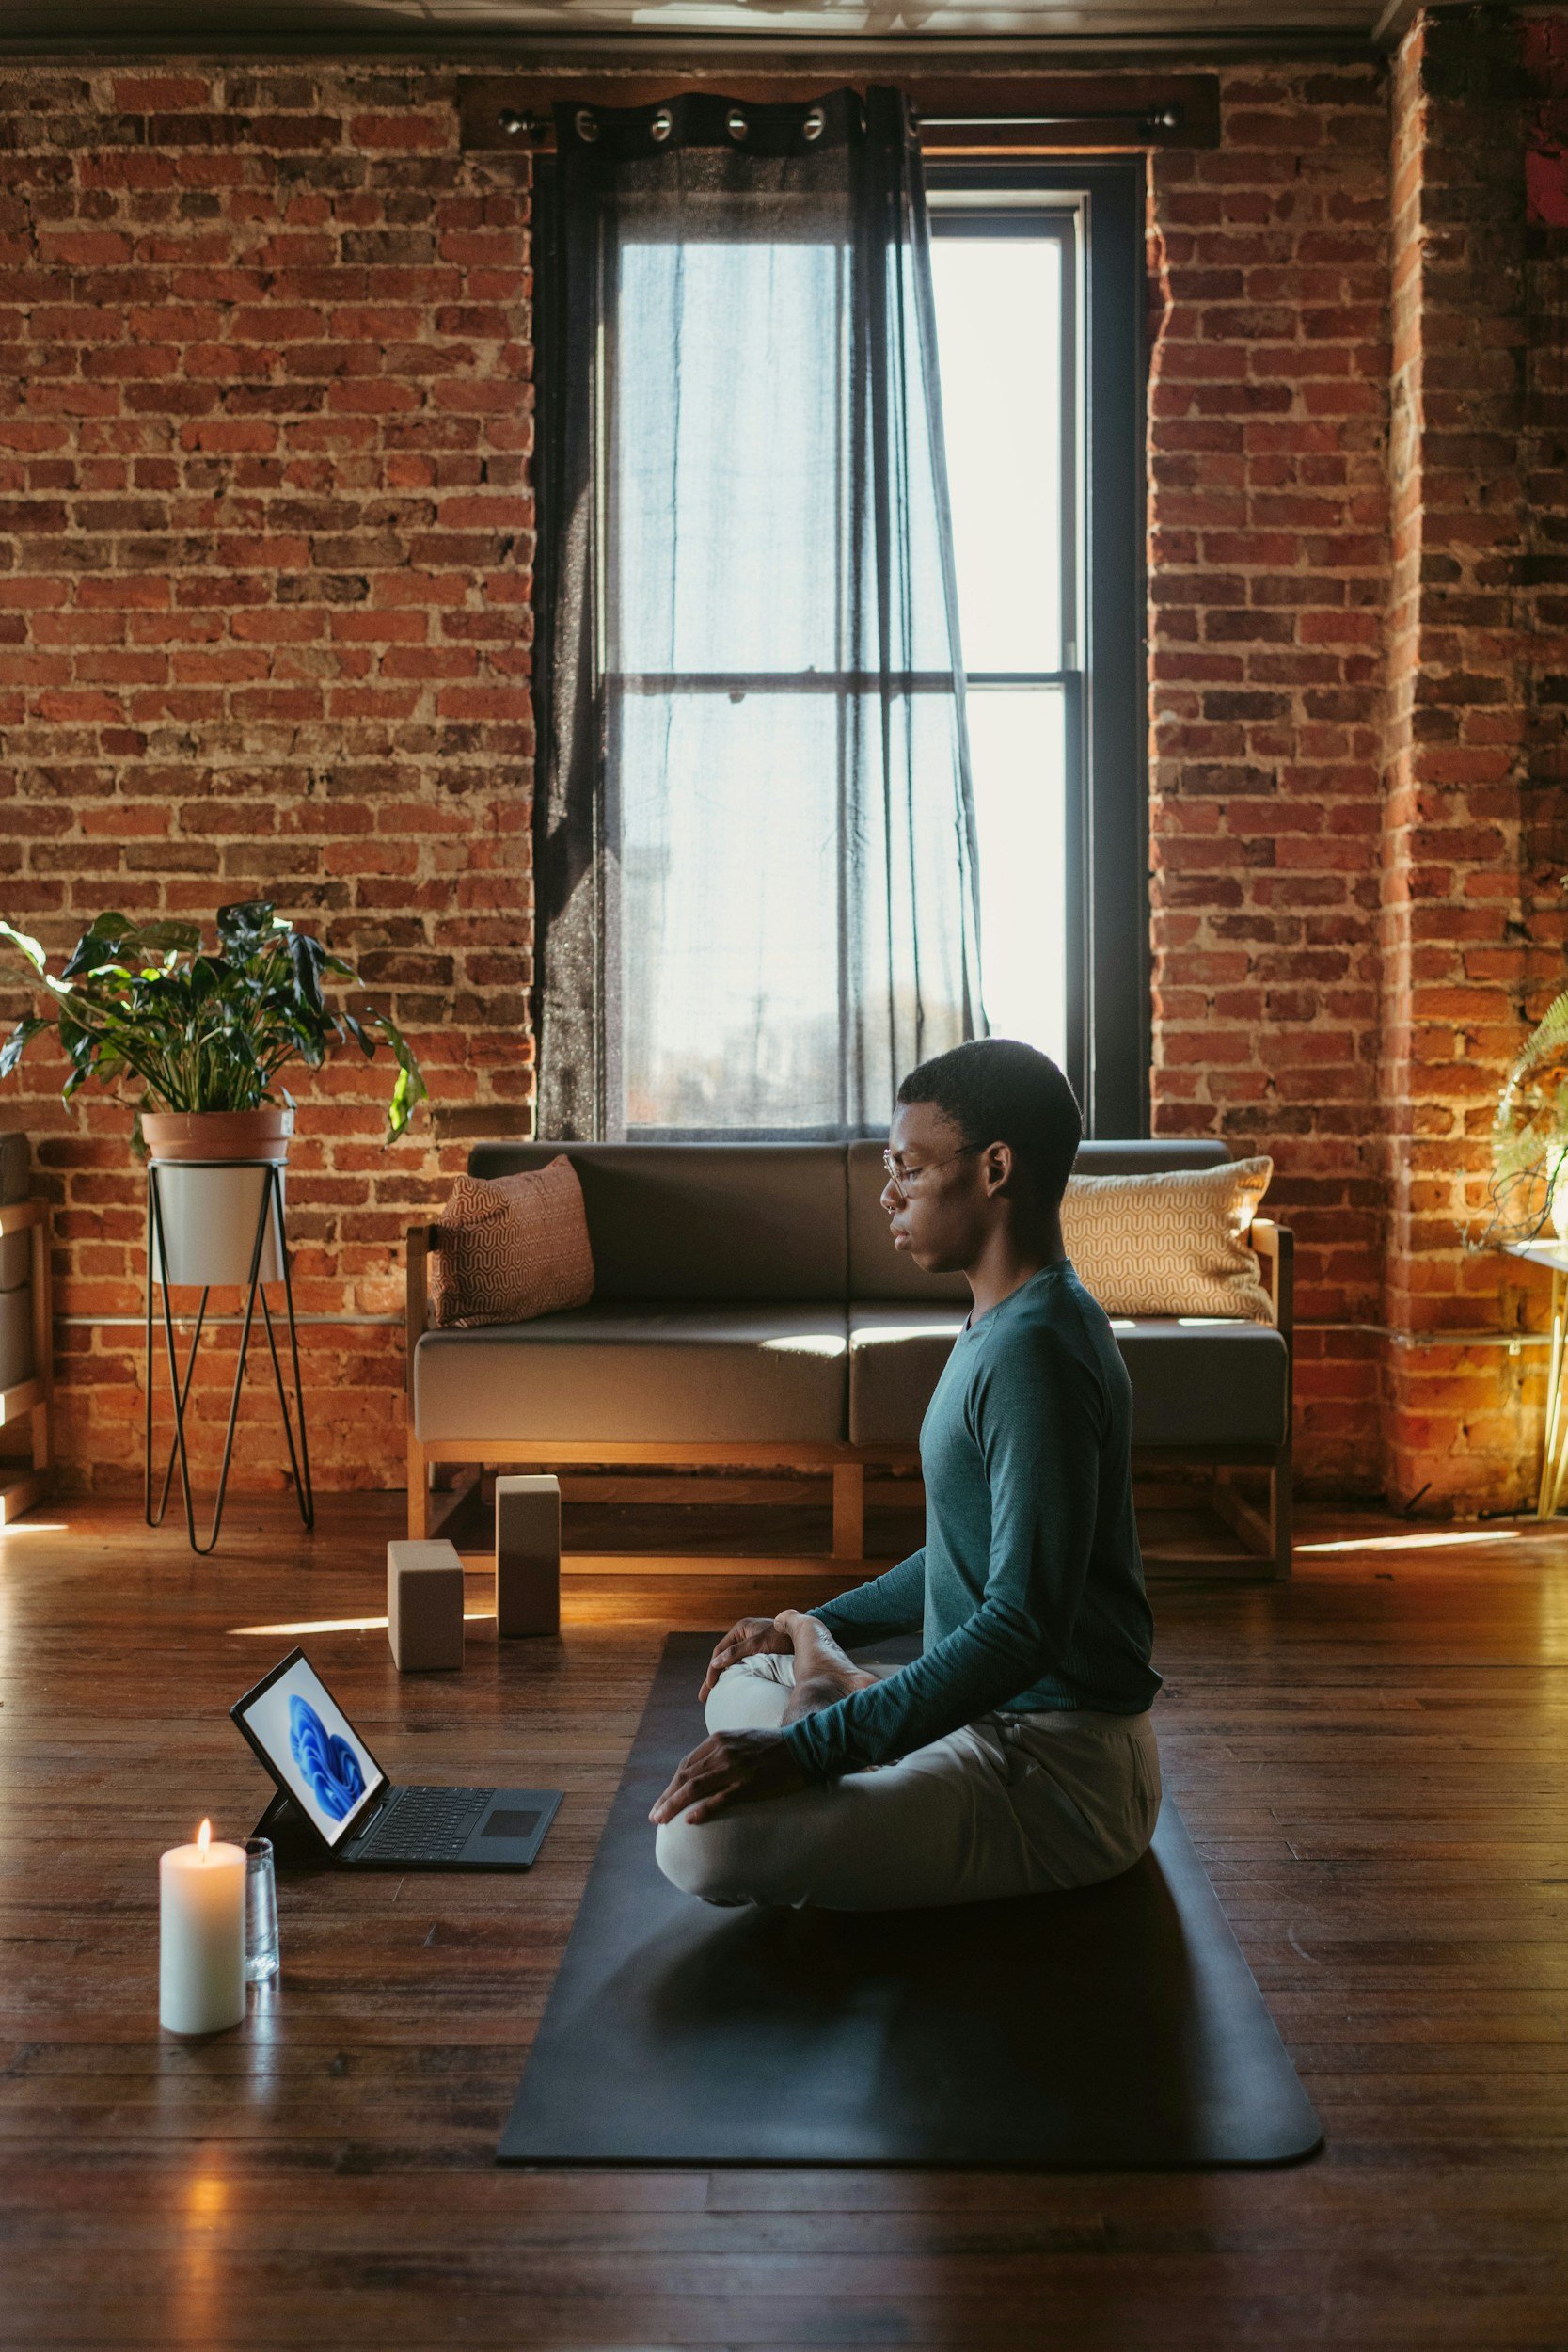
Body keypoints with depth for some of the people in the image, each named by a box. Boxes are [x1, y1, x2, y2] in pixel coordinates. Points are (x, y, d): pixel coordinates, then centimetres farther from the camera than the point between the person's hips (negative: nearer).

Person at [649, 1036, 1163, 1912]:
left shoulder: (1035, 1350, -22)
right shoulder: (1008, 1326, 12)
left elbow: (1026, 1624, -28)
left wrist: (808, 1748, -29)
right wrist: (824, 1626, 20)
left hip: (1062, 1770, -10)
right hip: (997, 1718, 10)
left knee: (704, 1842, -25)